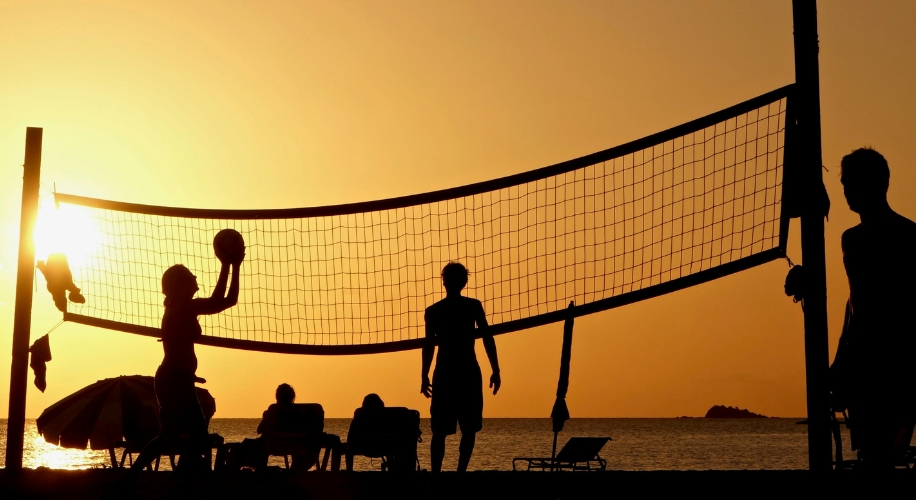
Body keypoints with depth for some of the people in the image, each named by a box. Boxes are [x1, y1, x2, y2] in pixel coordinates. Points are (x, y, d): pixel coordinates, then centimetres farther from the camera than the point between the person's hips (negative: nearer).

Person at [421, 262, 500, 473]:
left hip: (444, 374, 1)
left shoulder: (433, 311, 4)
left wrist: (425, 377, 6)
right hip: (469, 373, -1)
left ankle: (436, 474, -1)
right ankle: (461, 471, -5)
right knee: (469, 428, 6)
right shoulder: (473, 306, 1)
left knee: (440, 430, 6)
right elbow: (487, 339, -4)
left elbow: (429, 345, 0)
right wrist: (495, 371, 0)